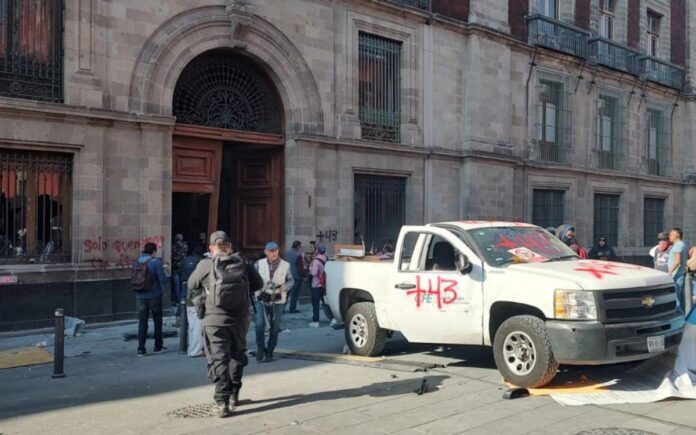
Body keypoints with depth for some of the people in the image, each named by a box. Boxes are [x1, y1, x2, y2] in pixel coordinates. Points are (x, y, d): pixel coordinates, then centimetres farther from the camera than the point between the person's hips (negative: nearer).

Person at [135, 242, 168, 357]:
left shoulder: (138, 261, 2)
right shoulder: (156, 262, -13)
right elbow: (163, 279, -15)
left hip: (140, 296, 3)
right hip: (154, 296, -3)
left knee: (142, 322, 5)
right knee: (157, 321, 12)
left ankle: (141, 349, 1)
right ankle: (158, 346, 20)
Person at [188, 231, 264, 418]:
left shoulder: (206, 265, -4)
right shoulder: (243, 263, 2)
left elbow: (192, 285, 10)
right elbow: (258, 284, 6)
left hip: (215, 319, -3)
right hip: (240, 318, 3)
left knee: (218, 359, -1)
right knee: (237, 355, 20)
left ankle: (222, 401, -10)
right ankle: (234, 394, 29)